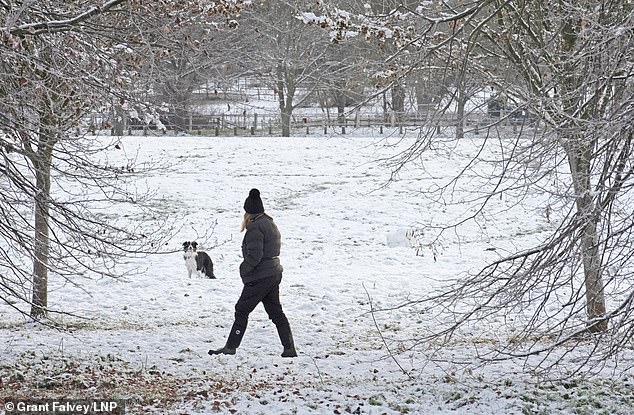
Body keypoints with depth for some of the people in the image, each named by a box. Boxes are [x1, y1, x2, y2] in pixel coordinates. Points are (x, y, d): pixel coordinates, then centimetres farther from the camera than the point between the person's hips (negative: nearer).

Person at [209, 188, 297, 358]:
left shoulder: (255, 228, -17)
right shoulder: (271, 224, 12)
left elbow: (254, 255, -24)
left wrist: (244, 268, -7)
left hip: (259, 277, -9)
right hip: (274, 274, 9)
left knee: (242, 310, 1)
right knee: (276, 312, 12)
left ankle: (230, 347, 5)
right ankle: (289, 348, 9)